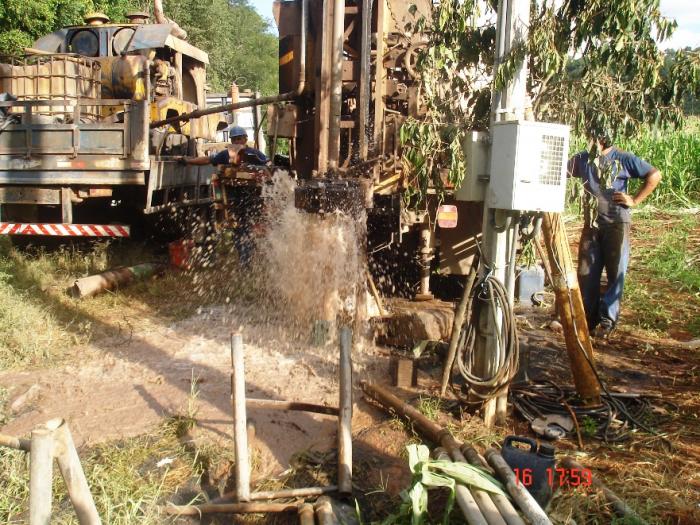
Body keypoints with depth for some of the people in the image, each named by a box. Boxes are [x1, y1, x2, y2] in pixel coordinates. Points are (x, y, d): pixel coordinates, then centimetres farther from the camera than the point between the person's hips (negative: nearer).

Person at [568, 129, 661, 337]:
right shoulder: (583, 159, 7)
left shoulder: (623, 159, -2)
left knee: (615, 273, 1)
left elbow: (654, 175, -1)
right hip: (591, 224, 4)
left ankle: (607, 321, 9)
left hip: (616, 223, -3)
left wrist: (635, 200, -6)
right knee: (586, 273, 5)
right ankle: (588, 318, 16)